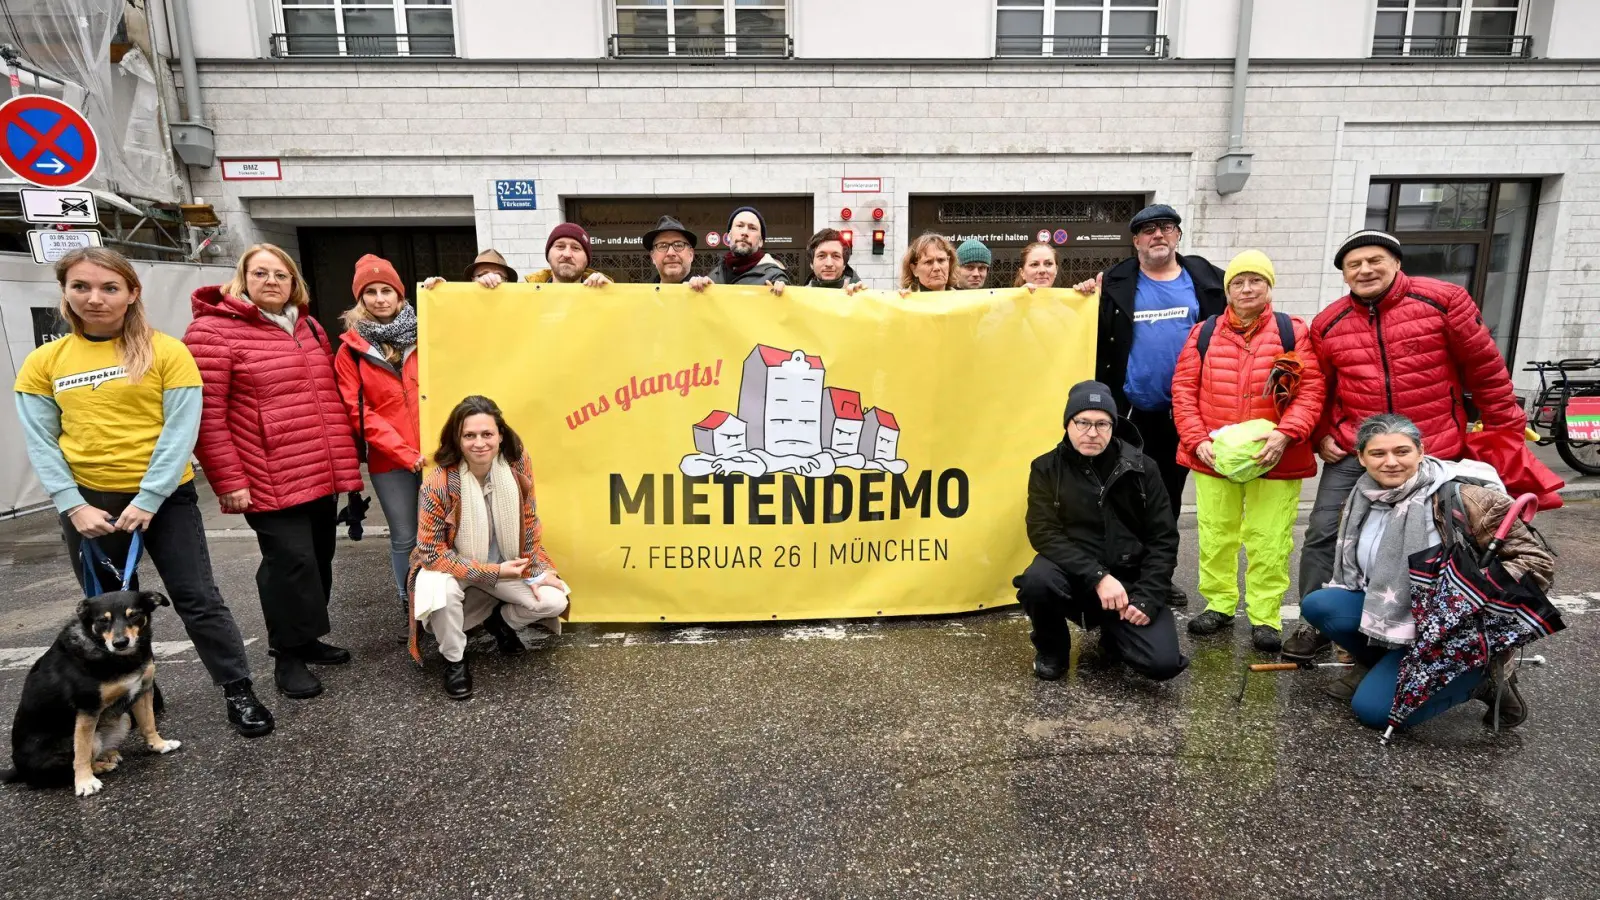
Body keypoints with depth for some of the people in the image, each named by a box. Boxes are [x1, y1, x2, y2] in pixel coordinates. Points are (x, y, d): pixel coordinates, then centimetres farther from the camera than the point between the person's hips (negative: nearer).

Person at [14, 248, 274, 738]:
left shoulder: (167, 351, -6)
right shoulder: (43, 362, 3)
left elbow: (180, 431, -10)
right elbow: (41, 443, 1)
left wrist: (147, 499, -14)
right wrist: (74, 506, -9)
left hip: (165, 498, -3)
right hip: (88, 503, 3)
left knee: (198, 599, 0)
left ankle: (239, 692, 12)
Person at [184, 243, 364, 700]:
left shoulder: (309, 328, 16)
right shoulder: (212, 331, -6)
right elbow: (206, 415, -10)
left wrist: (345, 461, 17)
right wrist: (228, 481, -14)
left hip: (323, 476, 7)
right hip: (272, 482, -7)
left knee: (318, 560, 14)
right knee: (290, 562, -4)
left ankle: (307, 638, 32)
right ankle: (287, 656, 13)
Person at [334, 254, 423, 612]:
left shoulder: (422, 335, 9)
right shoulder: (351, 350, 3)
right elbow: (358, 411, -3)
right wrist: (404, 453, -11)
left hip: (435, 453, 1)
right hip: (388, 460, -1)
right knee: (405, 536, 6)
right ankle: (411, 604, 21)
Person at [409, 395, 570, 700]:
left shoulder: (518, 464, -18)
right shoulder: (439, 483, -28)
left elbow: (529, 523, -4)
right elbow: (431, 552, -23)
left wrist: (536, 571, -9)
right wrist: (491, 572, -27)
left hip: (505, 563, 3)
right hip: (450, 565, -3)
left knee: (554, 602, -15)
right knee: (442, 592, -36)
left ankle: (500, 619, 20)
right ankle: (454, 660, -5)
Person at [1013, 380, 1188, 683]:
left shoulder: (1141, 468, -1)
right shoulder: (1047, 469, -4)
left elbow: (1164, 539, 0)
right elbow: (1044, 534, -13)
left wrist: (1147, 597, -12)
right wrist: (1098, 576, -25)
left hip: (1130, 580, 1)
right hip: (1075, 577, -1)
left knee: (1164, 662, -19)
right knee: (1037, 581, -34)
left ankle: (1113, 634, 19)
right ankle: (1051, 649, 0)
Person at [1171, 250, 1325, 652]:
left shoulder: (1293, 331, 2)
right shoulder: (1204, 333, 6)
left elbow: (1311, 389, -5)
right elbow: (1184, 389, 1)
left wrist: (1286, 433, -19)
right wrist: (1197, 440, -10)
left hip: (1273, 458, -1)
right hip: (1213, 457, 2)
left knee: (1269, 541, 4)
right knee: (1215, 536, 11)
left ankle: (1266, 617, 15)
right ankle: (1219, 604, 25)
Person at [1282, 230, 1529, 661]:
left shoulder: (1442, 301, -6)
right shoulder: (1328, 324, 1)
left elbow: (1484, 368, 0)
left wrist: (1505, 427, 4)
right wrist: (1322, 436, 4)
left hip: (1433, 454, -1)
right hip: (1353, 452, 2)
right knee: (1322, 533, -3)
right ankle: (1315, 625, 11)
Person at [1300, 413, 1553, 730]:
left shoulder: (1459, 497, -21)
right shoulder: (1362, 499, -1)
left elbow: (1537, 560, -19)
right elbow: (1355, 564, 17)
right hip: (1389, 610, 6)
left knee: (1372, 708, -18)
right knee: (1316, 605, -17)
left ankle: (1481, 679, 5)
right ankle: (1377, 662, 8)